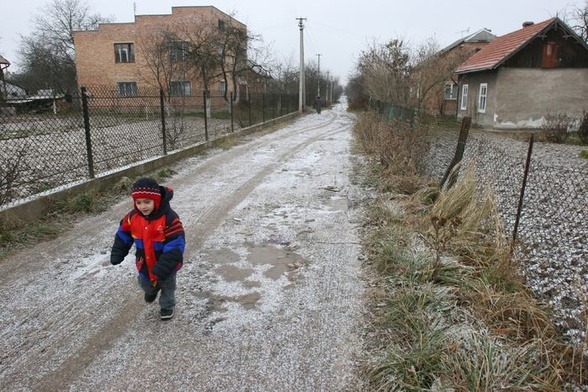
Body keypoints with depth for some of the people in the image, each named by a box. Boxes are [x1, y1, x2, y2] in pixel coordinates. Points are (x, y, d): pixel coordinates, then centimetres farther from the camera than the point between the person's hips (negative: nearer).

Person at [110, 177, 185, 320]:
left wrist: (161, 269, -35)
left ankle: (167, 307, 51)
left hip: (166, 266, -4)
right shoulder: (133, 217, -16)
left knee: (167, 287, 22)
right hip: (144, 263, 5)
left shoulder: (169, 218, -34)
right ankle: (152, 290, 64)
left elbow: (175, 247, -33)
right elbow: (123, 236, 2)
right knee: (145, 284, 29)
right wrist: (116, 255, 3)